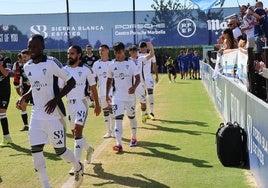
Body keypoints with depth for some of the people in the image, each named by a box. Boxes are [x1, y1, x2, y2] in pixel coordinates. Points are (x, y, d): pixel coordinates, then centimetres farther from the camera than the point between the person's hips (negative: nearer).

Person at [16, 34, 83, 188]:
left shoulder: (52, 63, -14)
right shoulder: (27, 67, 7)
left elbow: (71, 82, -12)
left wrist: (56, 99, -21)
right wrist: (25, 98, 3)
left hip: (54, 114, -6)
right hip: (37, 115, 6)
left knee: (60, 150, 4)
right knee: (36, 151, -1)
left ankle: (78, 168, 35)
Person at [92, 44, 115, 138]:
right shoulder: (96, 64, 5)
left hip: (112, 91, -2)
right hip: (102, 92, 3)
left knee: (112, 111, -1)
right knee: (105, 112, 8)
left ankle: (113, 131, 12)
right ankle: (108, 132, 16)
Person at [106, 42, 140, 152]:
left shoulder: (130, 63, -4)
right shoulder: (112, 65, 4)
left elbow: (138, 78, -6)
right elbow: (109, 80, 15)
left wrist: (134, 87, -25)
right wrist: (107, 95, 12)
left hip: (130, 96, -1)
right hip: (117, 97, 1)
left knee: (132, 117, 15)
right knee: (118, 119, -10)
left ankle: (134, 138, 38)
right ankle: (119, 144, -16)